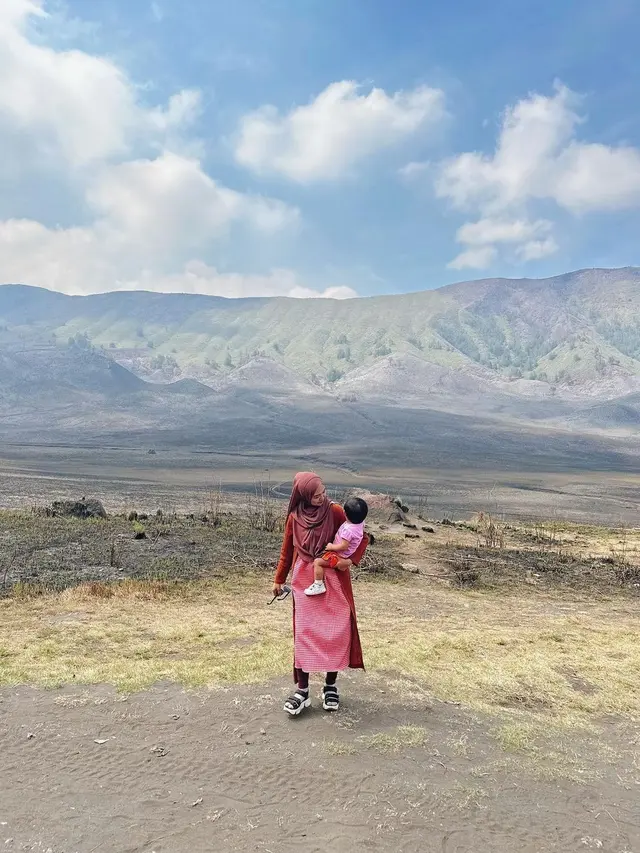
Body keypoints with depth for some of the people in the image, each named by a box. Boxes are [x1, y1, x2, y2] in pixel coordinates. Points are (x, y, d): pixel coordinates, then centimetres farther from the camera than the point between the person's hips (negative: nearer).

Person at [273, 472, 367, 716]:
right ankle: (302, 690, 9)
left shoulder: (334, 512, -8)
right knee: (304, 634, -1)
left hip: (334, 580, -1)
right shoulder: (294, 518, -3)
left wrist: (351, 560, -20)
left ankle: (331, 686, 18)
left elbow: (361, 538, -4)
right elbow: (287, 551, 11)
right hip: (305, 581, 1)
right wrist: (279, 580, 17)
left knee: (335, 633, 1)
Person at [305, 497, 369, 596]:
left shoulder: (348, 530, -35)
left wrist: (331, 547, -17)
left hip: (339, 556, -10)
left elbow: (343, 546, -34)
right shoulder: (360, 523, -9)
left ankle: (318, 585, -12)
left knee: (317, 562, -16)